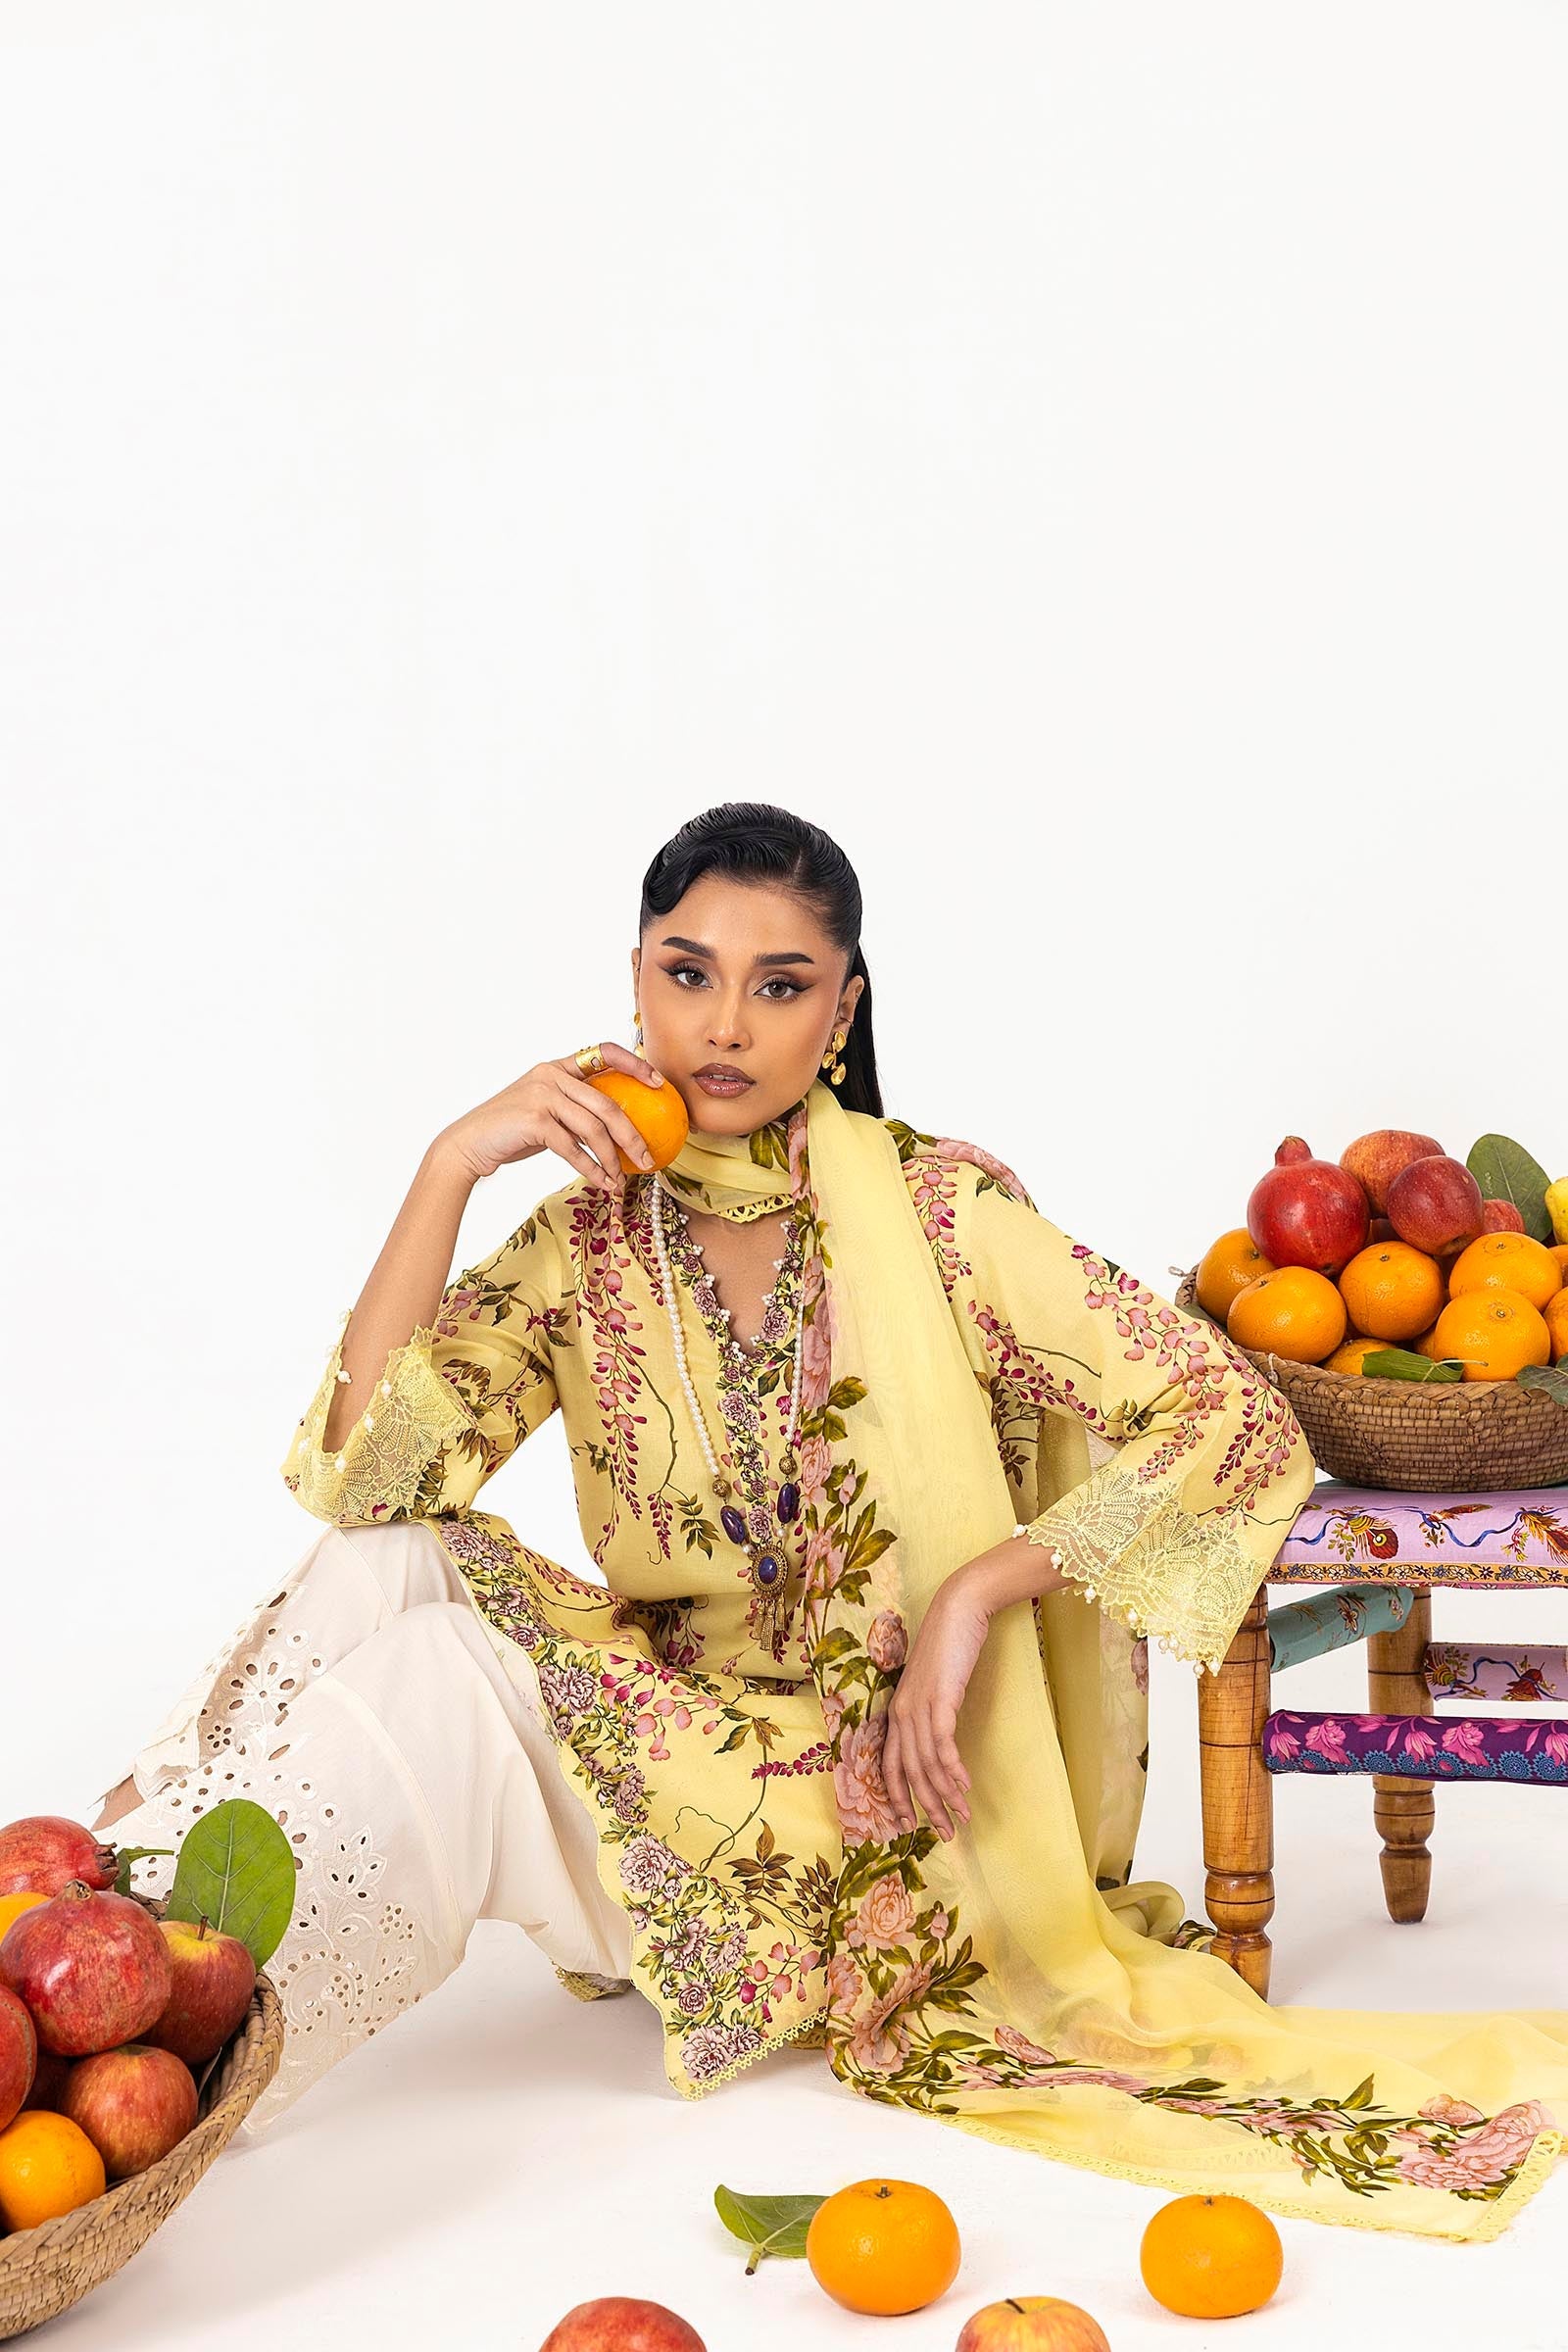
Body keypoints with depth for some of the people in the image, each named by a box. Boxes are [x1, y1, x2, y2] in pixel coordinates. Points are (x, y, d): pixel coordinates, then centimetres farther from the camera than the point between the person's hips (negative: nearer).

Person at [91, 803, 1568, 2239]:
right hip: (673, 1733, 4)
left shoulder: (937, 1214, -11)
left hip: (887, 1800, -4)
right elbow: (366, 1468, -12)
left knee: (425, 1658, -23)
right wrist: (450, 1167, -18)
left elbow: (1240, 1430, -15)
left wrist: (974, 1590, -21)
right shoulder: (589, 1235, 0)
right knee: (387, 1576, -20)